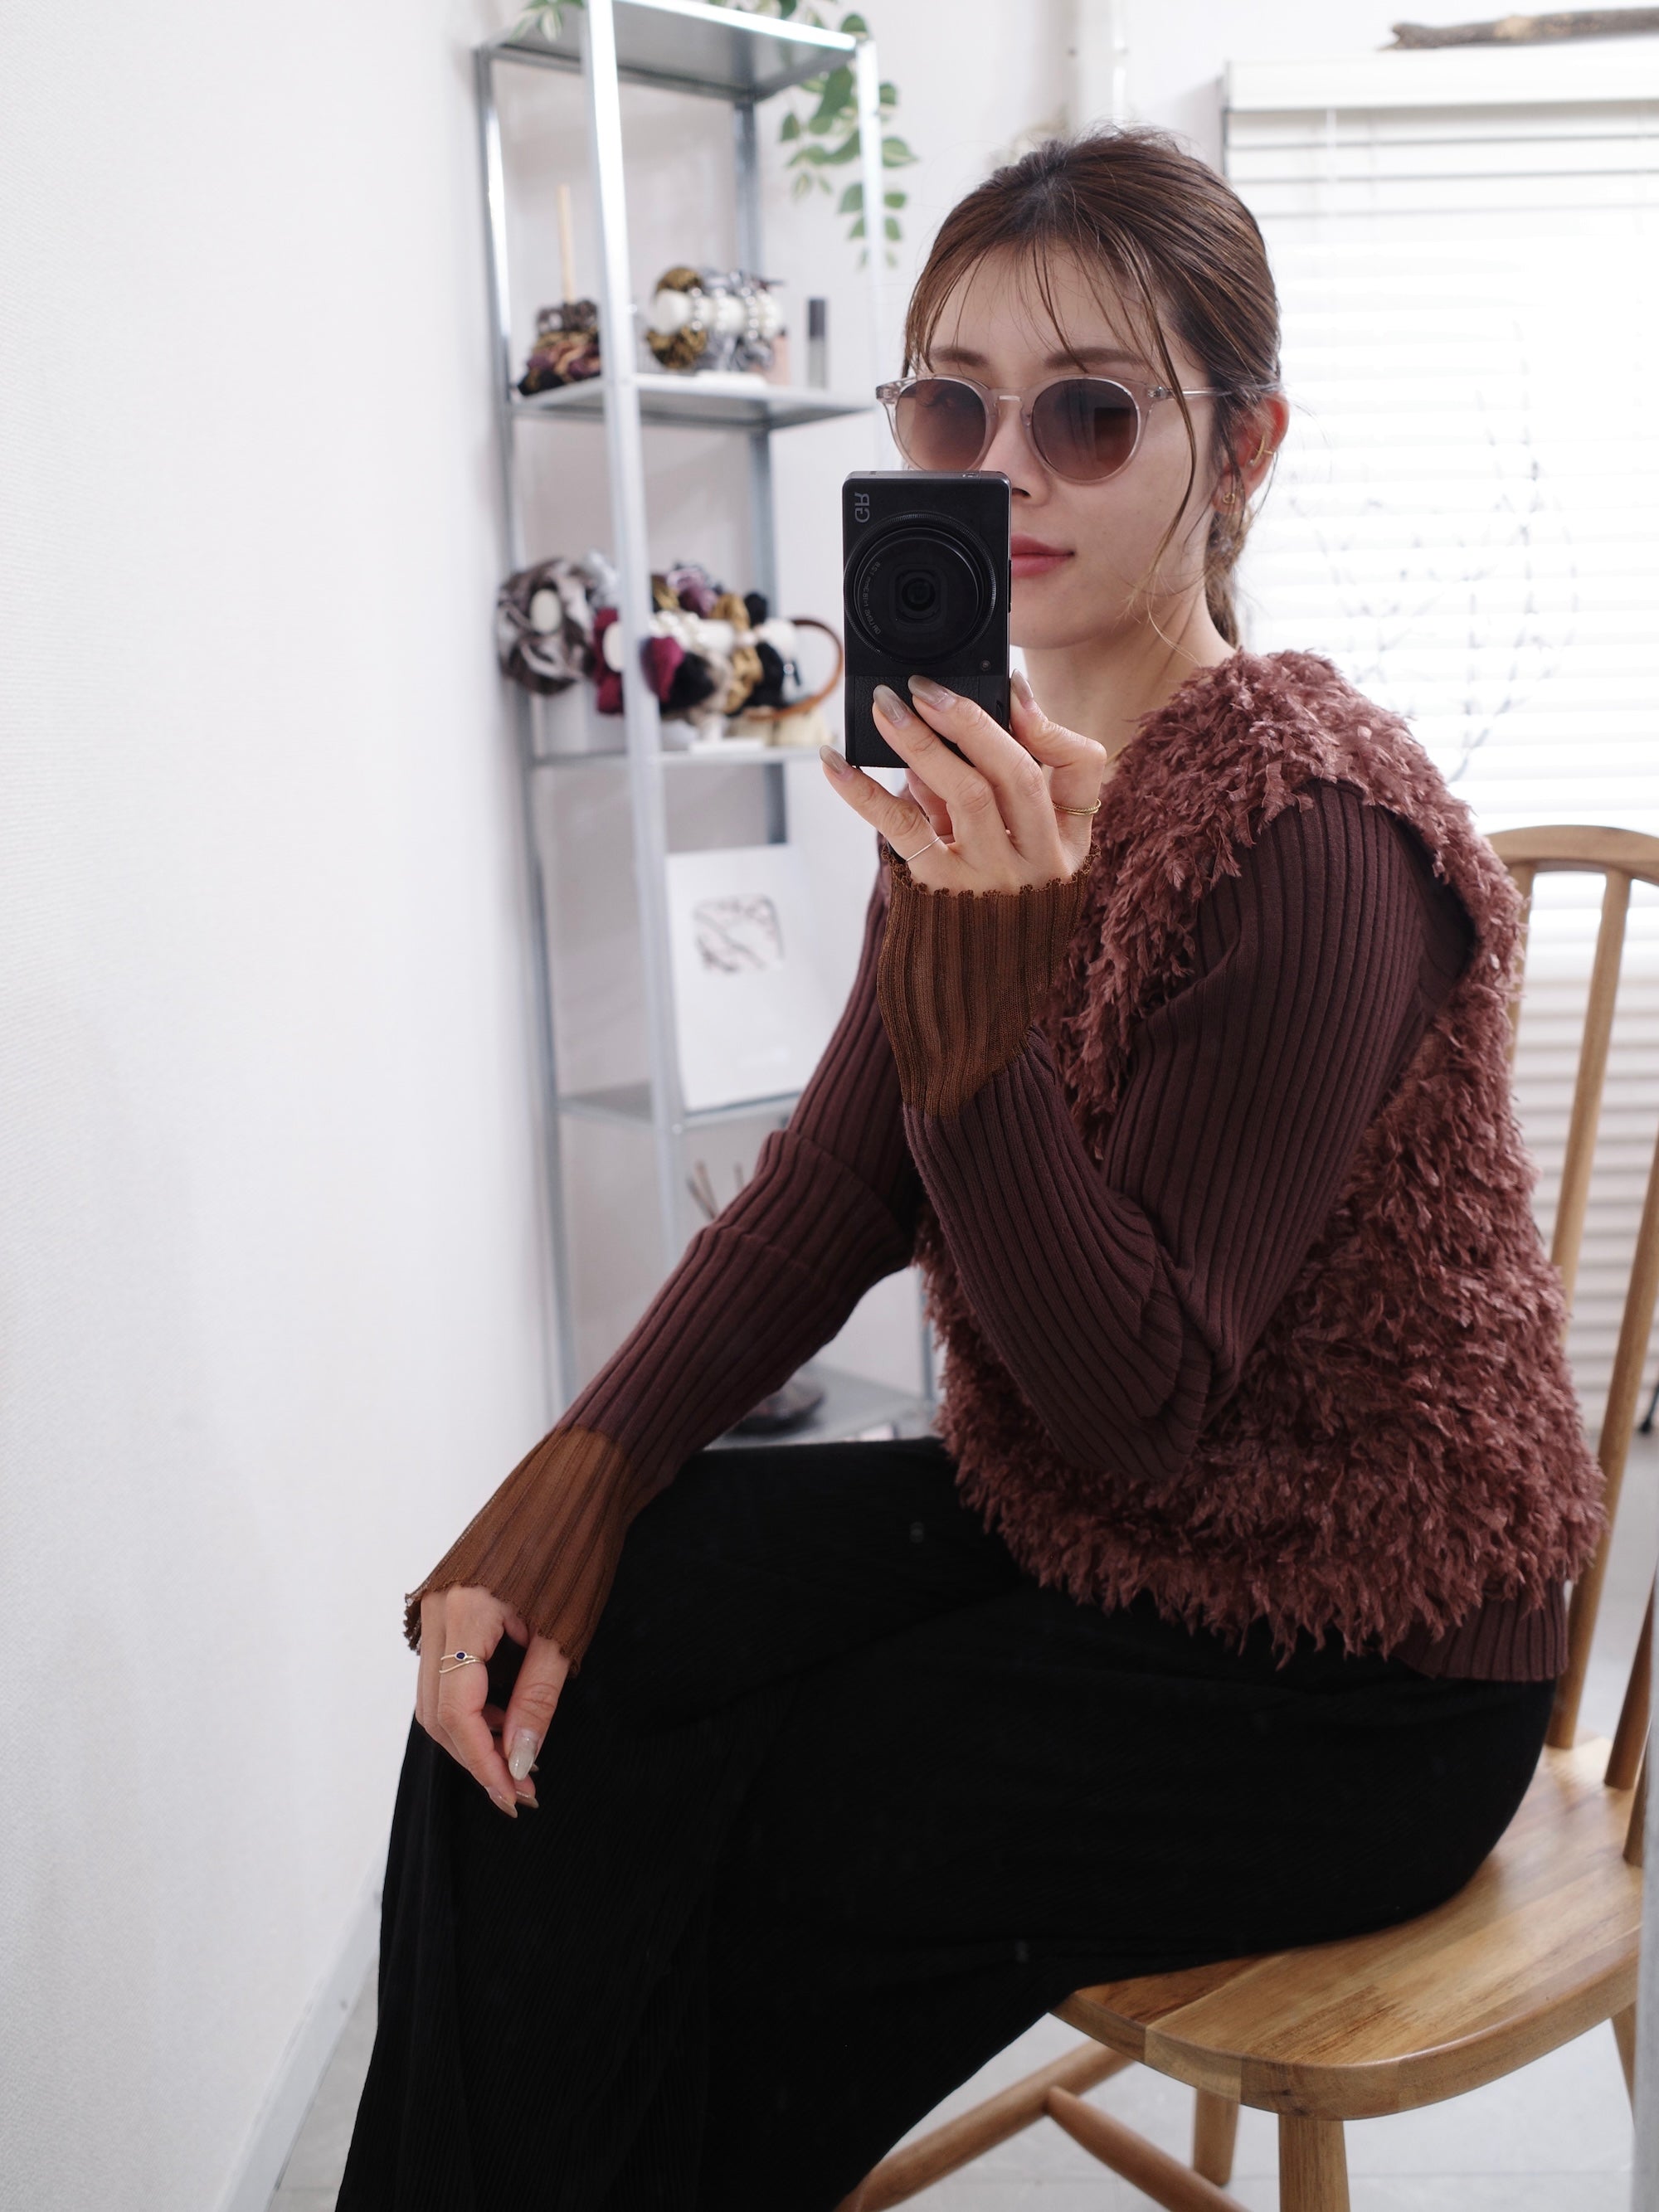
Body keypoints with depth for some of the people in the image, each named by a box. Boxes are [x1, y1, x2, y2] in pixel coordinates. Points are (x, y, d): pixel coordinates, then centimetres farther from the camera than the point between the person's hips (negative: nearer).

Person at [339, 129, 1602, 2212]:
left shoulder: (1311, 834, -24)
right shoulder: (1000, 776, 0)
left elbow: (1140, 1405, -24)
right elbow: (831, 1184, 1)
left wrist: (982, 977, -36)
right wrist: (573, 1487, -11)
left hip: (1344, 1679, -7)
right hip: (1059, 1532, 7)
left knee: (660, 1858, -10)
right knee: (532, 1679, -5)